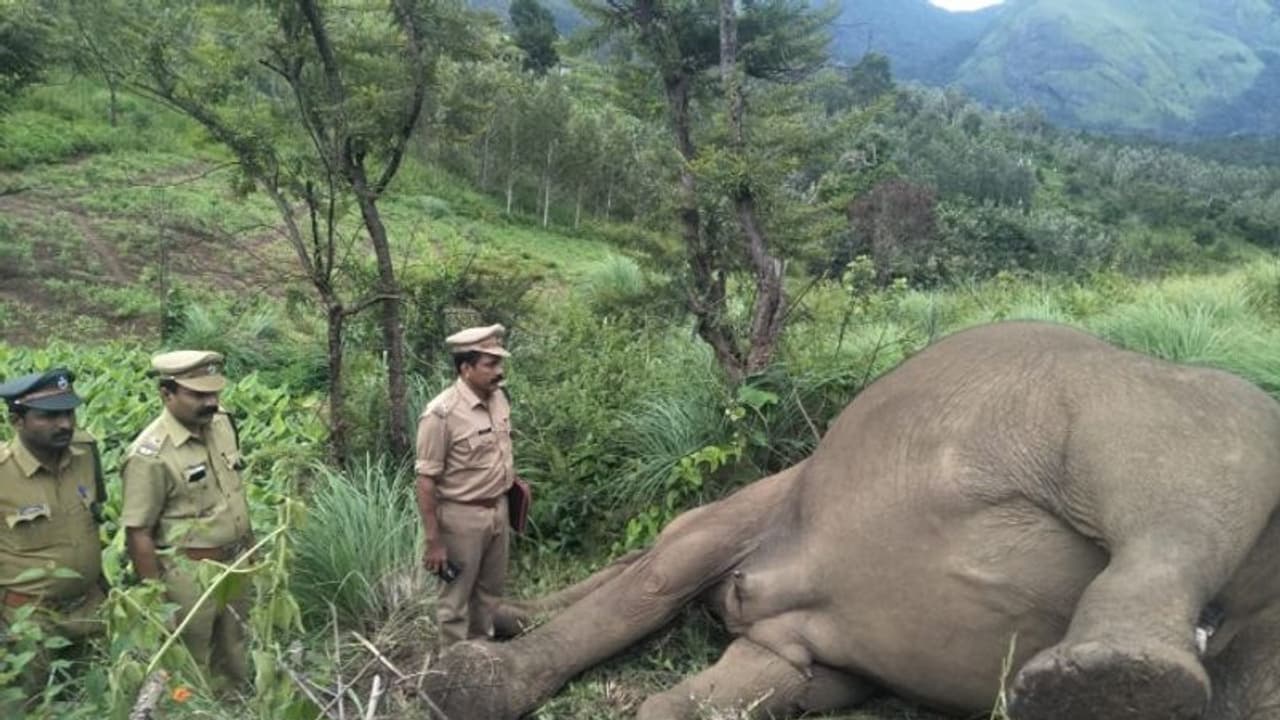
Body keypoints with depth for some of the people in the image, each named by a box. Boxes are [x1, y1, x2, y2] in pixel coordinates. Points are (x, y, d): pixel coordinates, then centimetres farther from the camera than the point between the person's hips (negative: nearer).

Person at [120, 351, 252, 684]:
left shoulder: (222, 423, -2)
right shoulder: (150, 455, -23)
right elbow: (138, 534, -18)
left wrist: (250, 543, 16)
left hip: (235, 563, 7)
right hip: (189, 575, -6)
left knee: (236, 660, 23)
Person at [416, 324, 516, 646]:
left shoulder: (498, 396, -2)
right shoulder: (442, 414, -24)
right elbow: (426, 481, -21)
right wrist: (433, 540, -19)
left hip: (498, 509, 8)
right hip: (462, 516, -7)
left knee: (490, 588, 23)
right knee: (456, 597, 9)